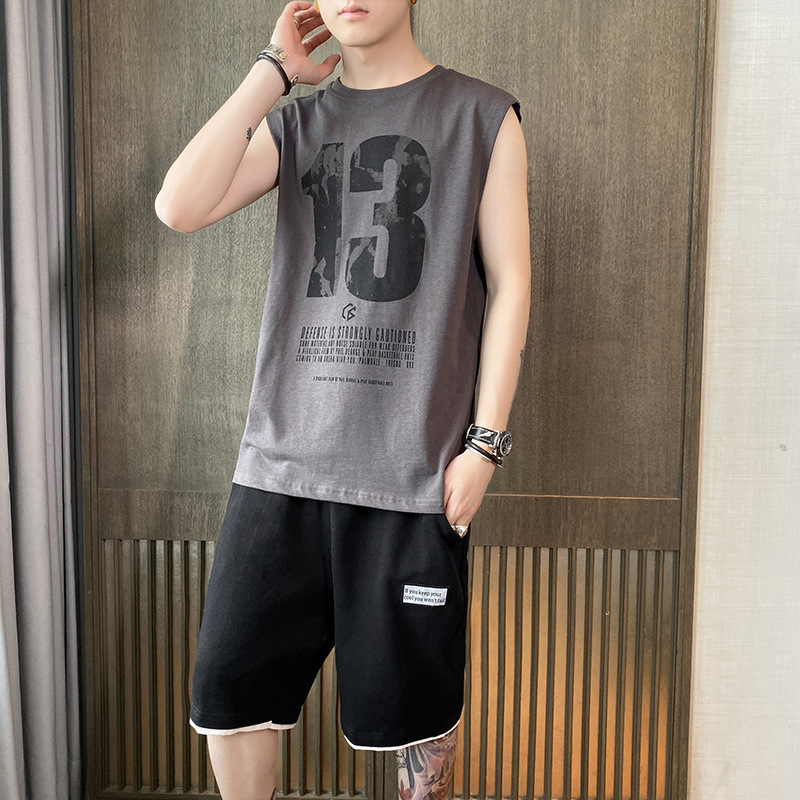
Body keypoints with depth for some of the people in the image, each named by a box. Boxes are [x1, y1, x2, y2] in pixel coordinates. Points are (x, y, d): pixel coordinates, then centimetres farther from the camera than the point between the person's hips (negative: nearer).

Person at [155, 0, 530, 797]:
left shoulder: (481, 116, 5)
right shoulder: (294, 121, 12)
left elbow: (509, 285, 1)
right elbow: (179, 207, -5)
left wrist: (486, 441, -5)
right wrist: (273, 71, 0)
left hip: (414, 466, -2)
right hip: (281, 458, 3)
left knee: (416, 703, 9)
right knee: (227, 686, 7)